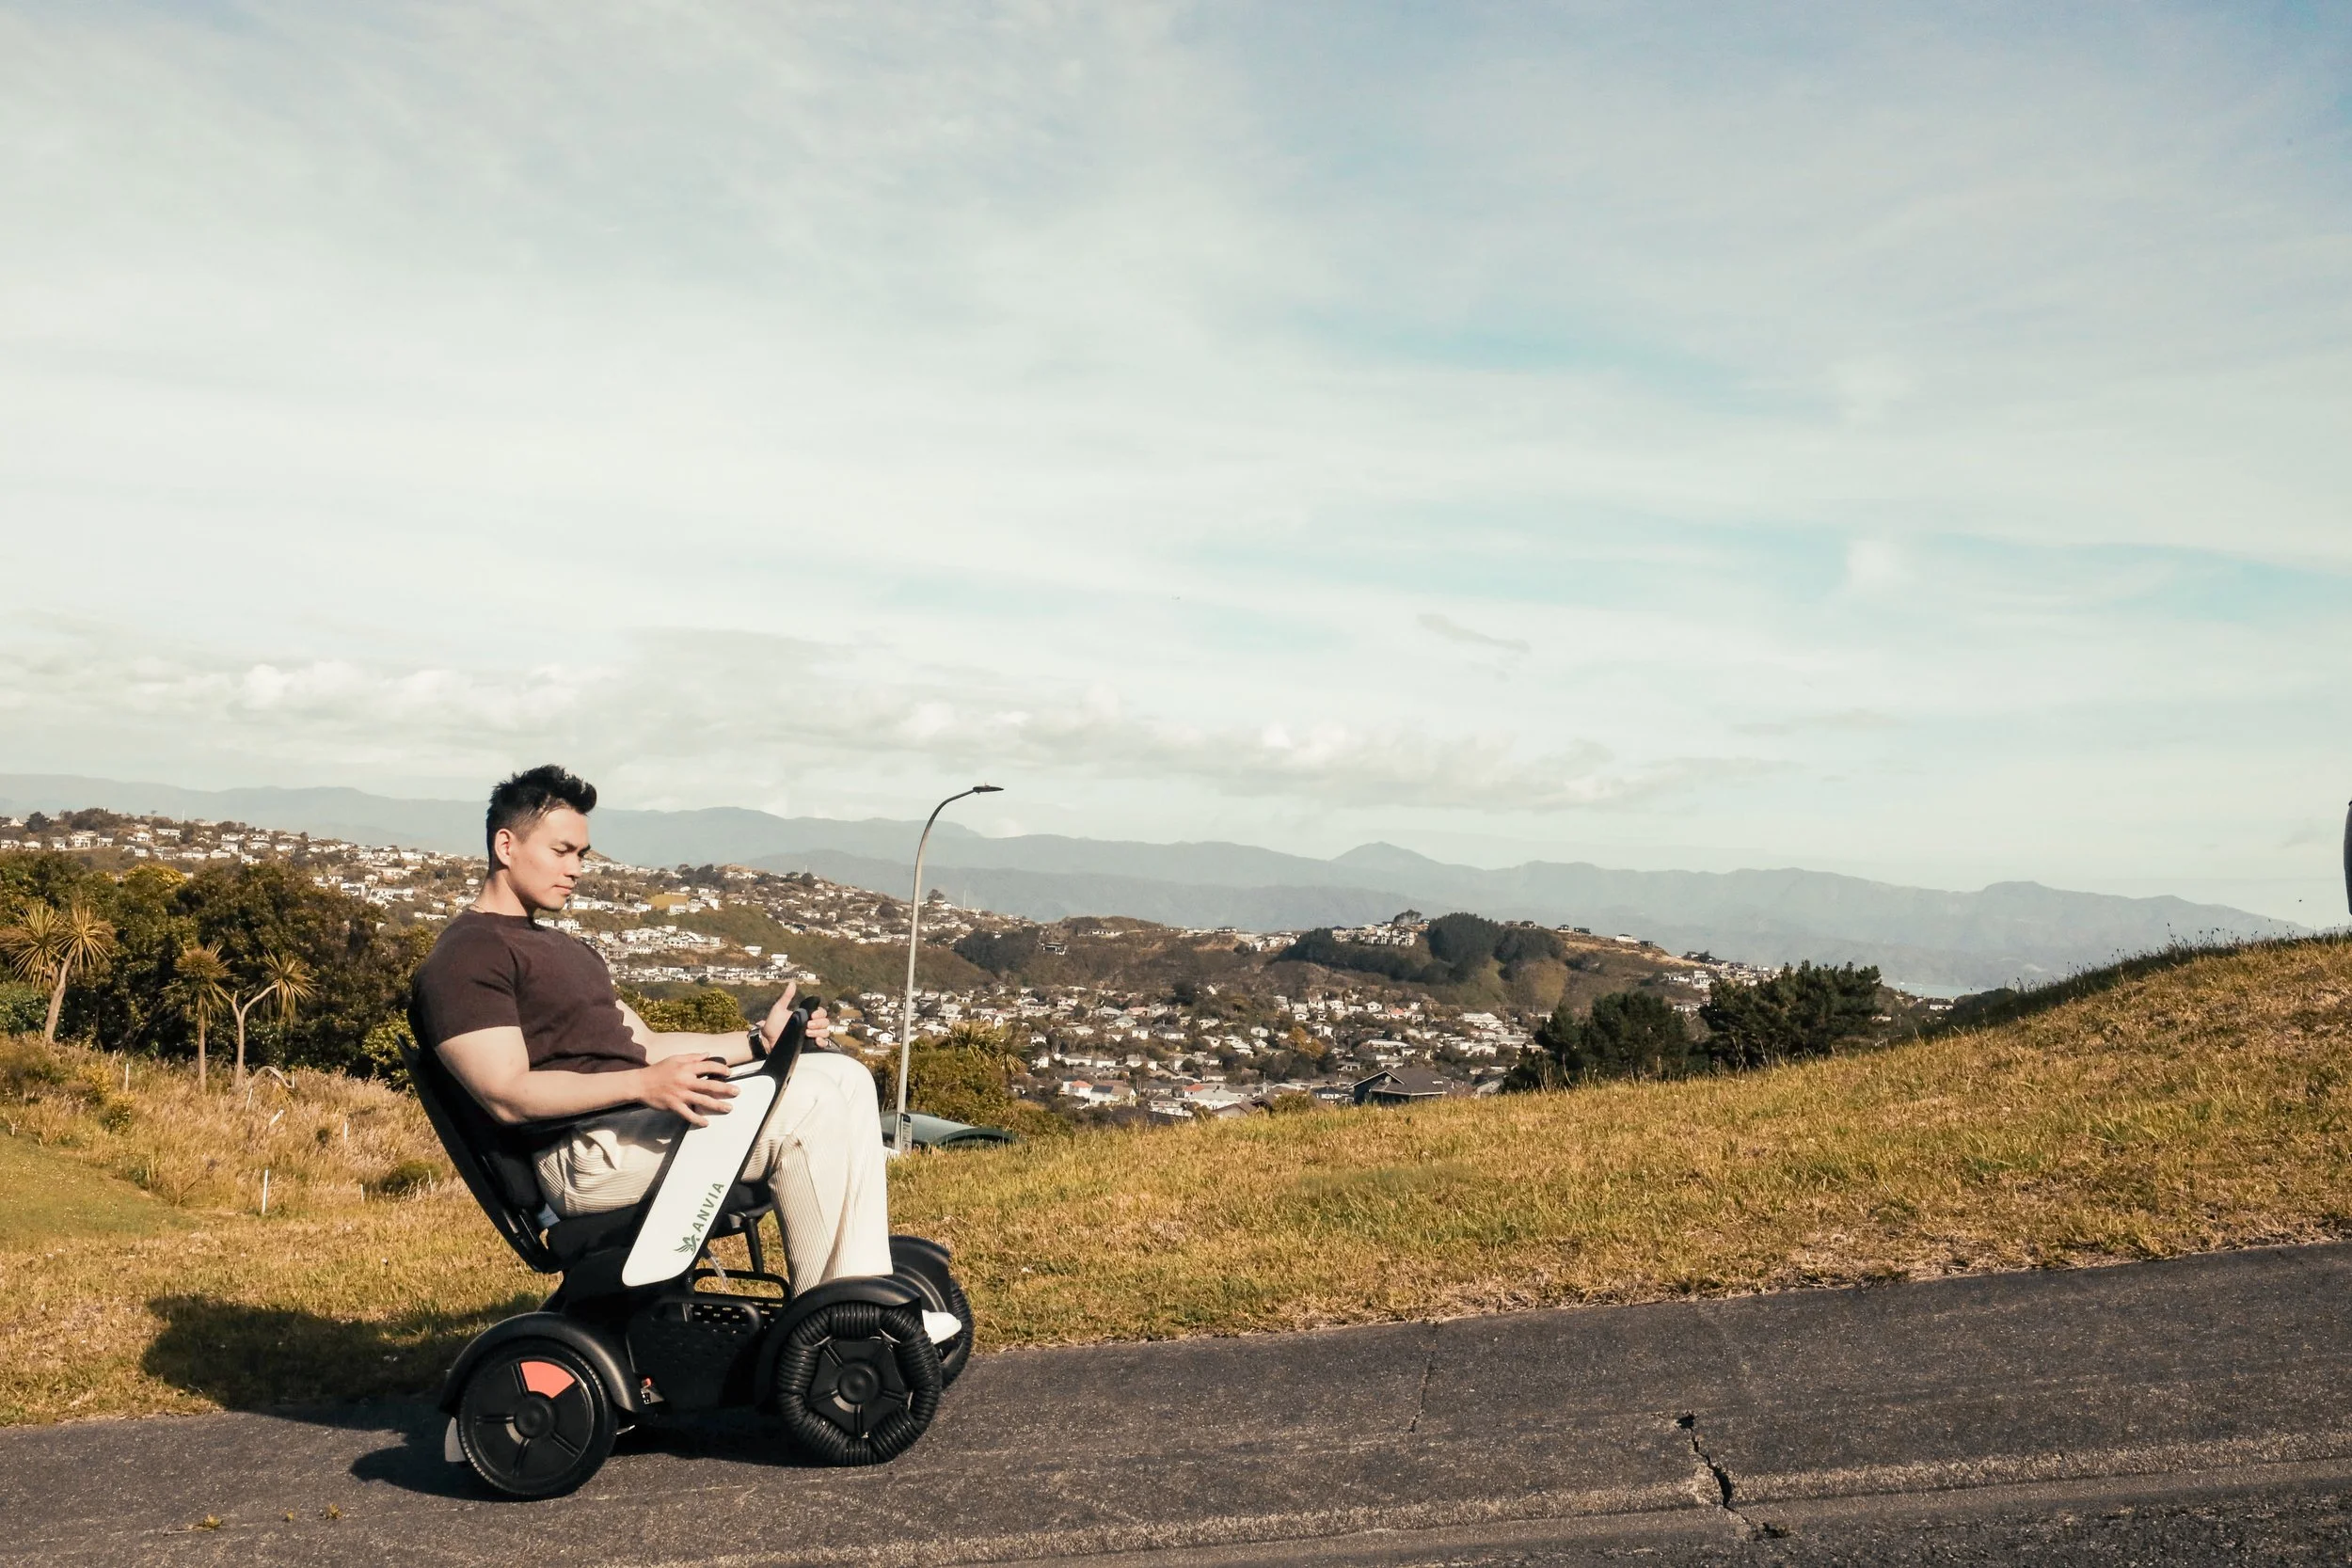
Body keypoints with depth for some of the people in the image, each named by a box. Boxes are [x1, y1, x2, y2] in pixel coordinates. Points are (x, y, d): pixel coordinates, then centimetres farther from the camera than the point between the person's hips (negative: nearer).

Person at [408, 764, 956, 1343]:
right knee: (809, 1106, -24)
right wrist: (644, 1085, -30)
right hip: (586, 1154, -10)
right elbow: (508, 1096, -19)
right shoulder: (464, 957, -7)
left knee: (843, 1075, -1)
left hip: (638, 1116, 10)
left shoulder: (564, 948, 26)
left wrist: (759, 1041, 9)